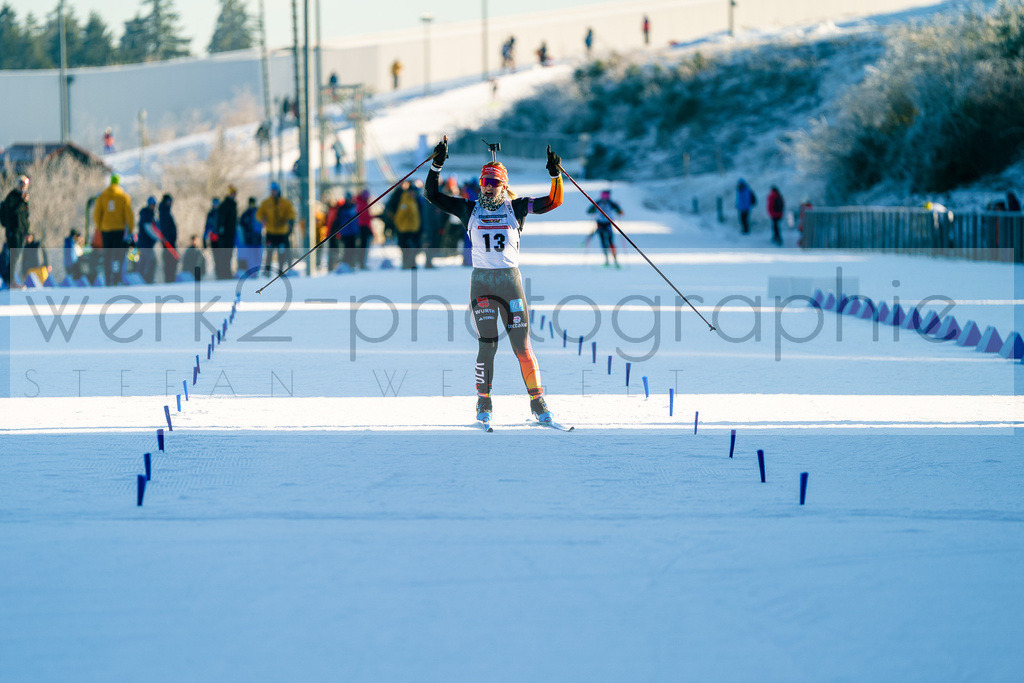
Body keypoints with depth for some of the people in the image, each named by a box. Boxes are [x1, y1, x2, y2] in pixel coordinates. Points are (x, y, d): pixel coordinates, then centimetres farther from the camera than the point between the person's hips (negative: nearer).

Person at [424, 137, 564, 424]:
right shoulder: (469, 209, 8)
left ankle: (537, 401, 1)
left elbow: (553, 202, 2)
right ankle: (483, 403, 6)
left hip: (511, 279, 0)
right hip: (481, 281, 0)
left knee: (521, 343, -3)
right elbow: (433, 196, 5)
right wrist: (436, 165, -5)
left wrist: (555, 175, -12)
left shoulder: (515, 207, 7)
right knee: (487, 344, -4)